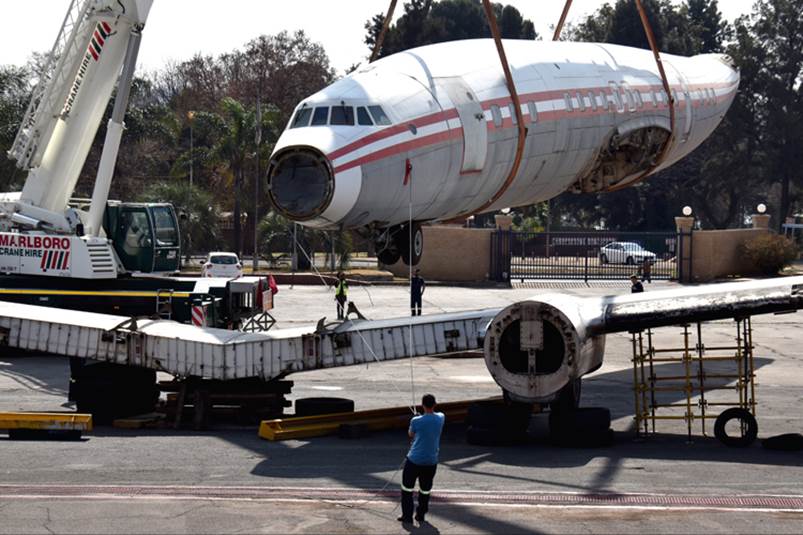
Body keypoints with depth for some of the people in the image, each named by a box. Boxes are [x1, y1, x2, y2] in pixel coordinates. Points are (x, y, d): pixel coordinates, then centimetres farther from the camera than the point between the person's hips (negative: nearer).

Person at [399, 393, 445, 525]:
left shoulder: (416, 421, -16)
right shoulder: (440, 418, -6)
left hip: (414, 460, -3)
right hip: (431, 461, 4)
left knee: (407, 487, 10)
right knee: (425, 490, 16)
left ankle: (407, 516, 10)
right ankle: (421, 515, 23)